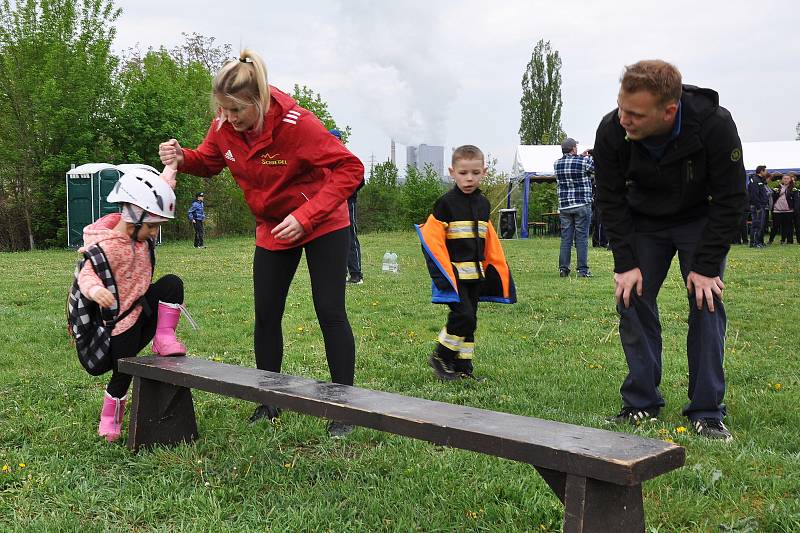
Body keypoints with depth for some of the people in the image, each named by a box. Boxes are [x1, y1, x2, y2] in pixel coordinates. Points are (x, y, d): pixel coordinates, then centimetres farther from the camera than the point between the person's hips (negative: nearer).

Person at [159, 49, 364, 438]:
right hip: (272, 229, 6)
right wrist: (182, 157, -18)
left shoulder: (296, 123, -29)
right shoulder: (223, 127, -12)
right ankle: (269, 403, 22)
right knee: (266, 315, 7)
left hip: (322, 225, -5)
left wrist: (305, 217, -36)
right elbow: (208, 161, 7)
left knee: (329, 311, -7)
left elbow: (349, 169, -28)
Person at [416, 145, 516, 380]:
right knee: (463, 315, -15)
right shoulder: (446, 203, -9)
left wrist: (497, 271, 15)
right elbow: (431, 238, -12)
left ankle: (463, 368, 19)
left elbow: (489, 241, 18)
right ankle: (440, 357, 4)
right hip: (454, 274, -7)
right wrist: (443, 274, -17)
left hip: (476, 274, 7)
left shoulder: (483, 203, 11)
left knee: (469, 320, 10)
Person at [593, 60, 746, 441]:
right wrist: (626, 264, -17)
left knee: (707, 301, -10)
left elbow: (729, 201, -22)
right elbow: (611, 201, -14)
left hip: (701, 220, -2)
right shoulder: (611, 131, -27)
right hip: (644, 221, 2)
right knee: (632, 297, -6)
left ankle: (706, 413, -1)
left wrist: (705, 266, -23)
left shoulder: (715, 125, -32)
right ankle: (641, 405, 6)